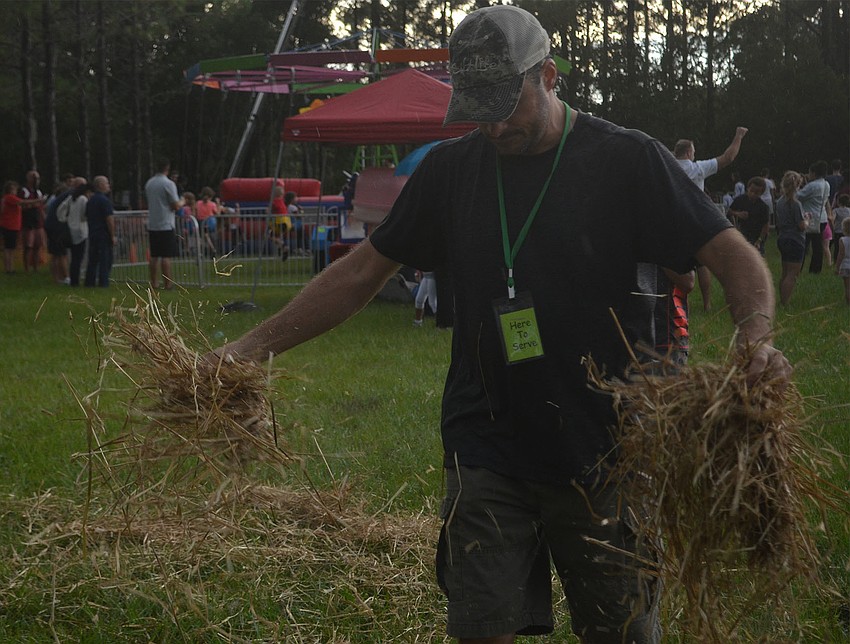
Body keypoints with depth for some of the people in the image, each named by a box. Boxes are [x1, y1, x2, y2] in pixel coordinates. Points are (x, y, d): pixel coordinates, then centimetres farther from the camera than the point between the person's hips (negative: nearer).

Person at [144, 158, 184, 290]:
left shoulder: (149, 183, 10)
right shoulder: (168, 184, -12)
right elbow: (176, 206, -14)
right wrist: (182, 202, 9)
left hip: (152, 225, 6)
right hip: (166, 225, -6)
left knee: (154, 256, 9)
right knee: (166, 256, -5)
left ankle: (154, 283, 11)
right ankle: (167, 284, -6)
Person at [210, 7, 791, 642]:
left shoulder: (627, 160, -3)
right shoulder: (450, 170, 7)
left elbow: (734, 256, -6)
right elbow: (361, 272, 13)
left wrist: (757, 339, -26)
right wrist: (253, 345, 5)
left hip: (601, 452, -2)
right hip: (487, 451, 2)